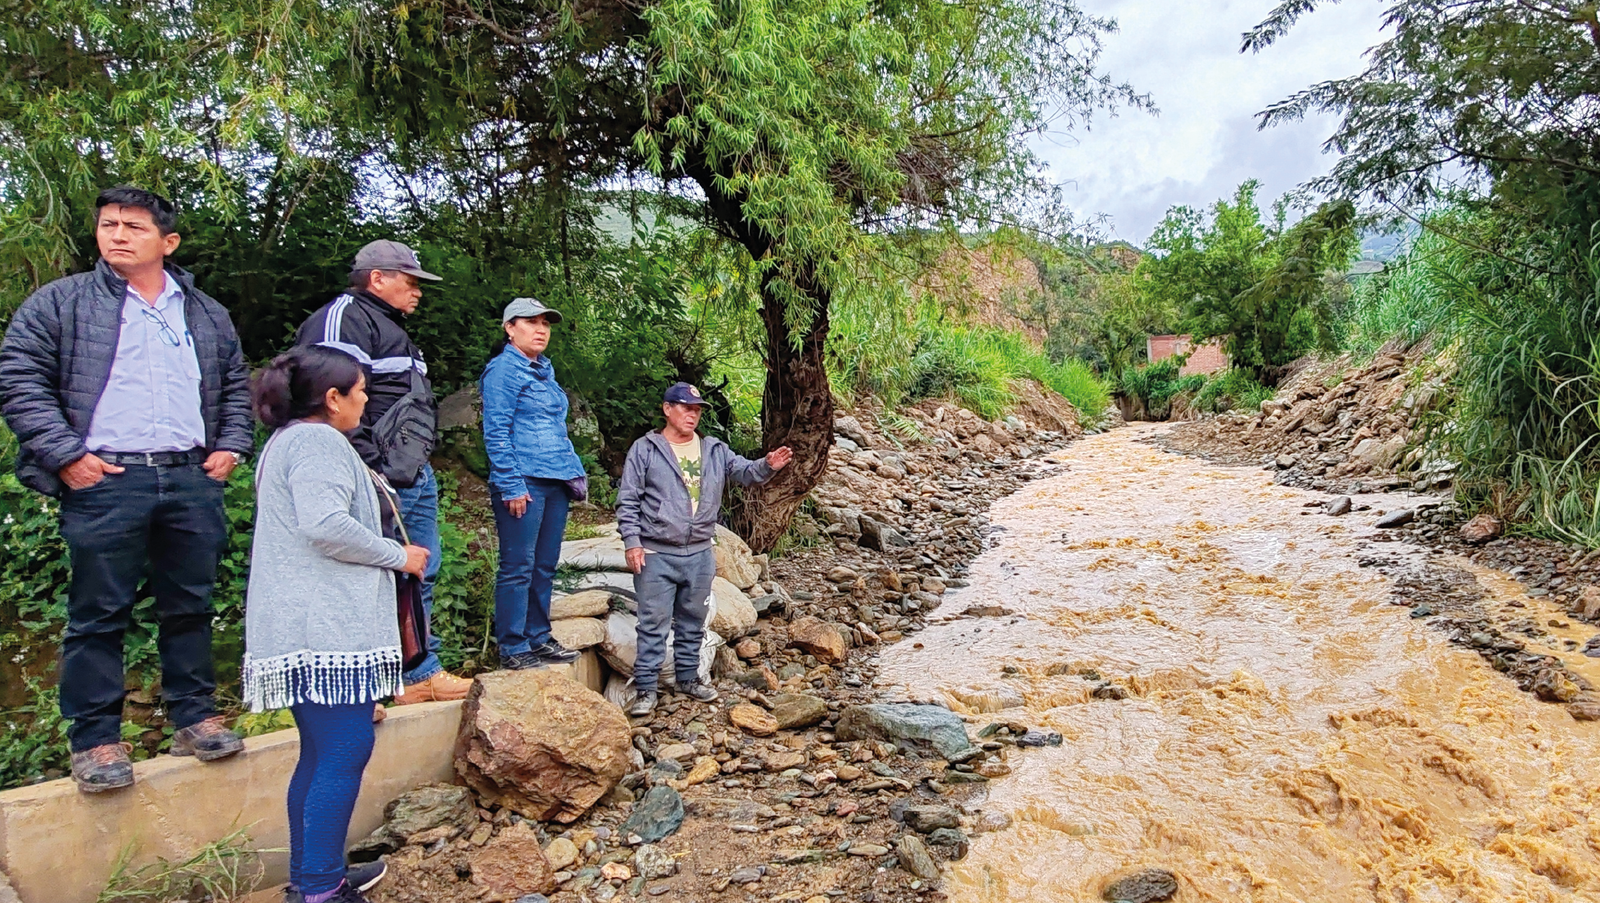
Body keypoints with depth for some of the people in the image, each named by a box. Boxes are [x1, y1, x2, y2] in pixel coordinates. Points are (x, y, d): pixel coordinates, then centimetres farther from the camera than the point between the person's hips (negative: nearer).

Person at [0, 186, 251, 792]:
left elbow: (236, 386, 23)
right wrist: (65, 454, -9)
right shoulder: (60, 303, 5)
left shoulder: (207, 314, 16)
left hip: (192, 480, 3)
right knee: (99, 615, 3)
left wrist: (230, 446, 10)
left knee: (190, 606, 10)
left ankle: (194, 717, 22)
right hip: (104, 483, -3)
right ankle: (95, 739, 14)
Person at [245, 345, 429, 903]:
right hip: (327, 628, -11)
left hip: (309, 628, 11)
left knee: (321, 754, 15)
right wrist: (398, 557, -13)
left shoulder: (288, 440, 24)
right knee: (345, 755, -8)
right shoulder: (318, 441, -11)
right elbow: (324, 523, -25)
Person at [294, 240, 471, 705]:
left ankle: (421, 672, 27)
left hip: (415, 478, 11)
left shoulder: (391, 327, 24)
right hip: (381, 480, -11)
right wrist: (368, 473, -22)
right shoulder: (344, 317, -9)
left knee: (419, 578, 16)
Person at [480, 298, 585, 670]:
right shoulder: (503, 369, -6)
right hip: (523, 482, -8)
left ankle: (538, 638, 24)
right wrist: (511, 486, -16)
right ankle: (513, 649, 6)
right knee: (518, 568, -2)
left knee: (545, 566, 13)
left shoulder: (545, 370, 18)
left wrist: (573, 472, 16)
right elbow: (496, 433, -11)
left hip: (555, 483, 8)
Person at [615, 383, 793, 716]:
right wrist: (632, 542, -12)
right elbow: (628, 501, -4)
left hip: (700, 554, 5)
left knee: (693, 621, 16)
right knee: (653, 623, -1)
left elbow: (744, 472, 2)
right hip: (656, 555, -4)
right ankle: (646, 689, 7)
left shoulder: (715, 450, 9)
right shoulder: (645, 449, -3)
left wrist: (768, 466, -20)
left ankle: (688, 678, 31)